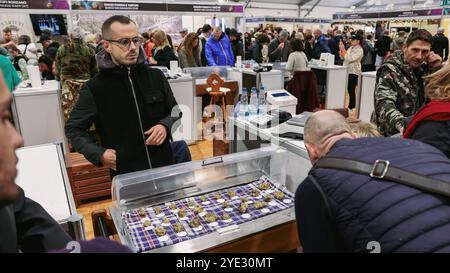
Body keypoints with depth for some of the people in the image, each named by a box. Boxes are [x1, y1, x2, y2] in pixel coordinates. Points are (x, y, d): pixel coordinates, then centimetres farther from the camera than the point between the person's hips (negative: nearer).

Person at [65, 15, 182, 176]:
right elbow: (74, 129, 3)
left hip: (164, 167, 3)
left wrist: (165, 126, -10)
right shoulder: (95, 87, -8)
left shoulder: (156, 76, -1)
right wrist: (98, 154, -11)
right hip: (125, 175, -2)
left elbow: (175, 111, 11)